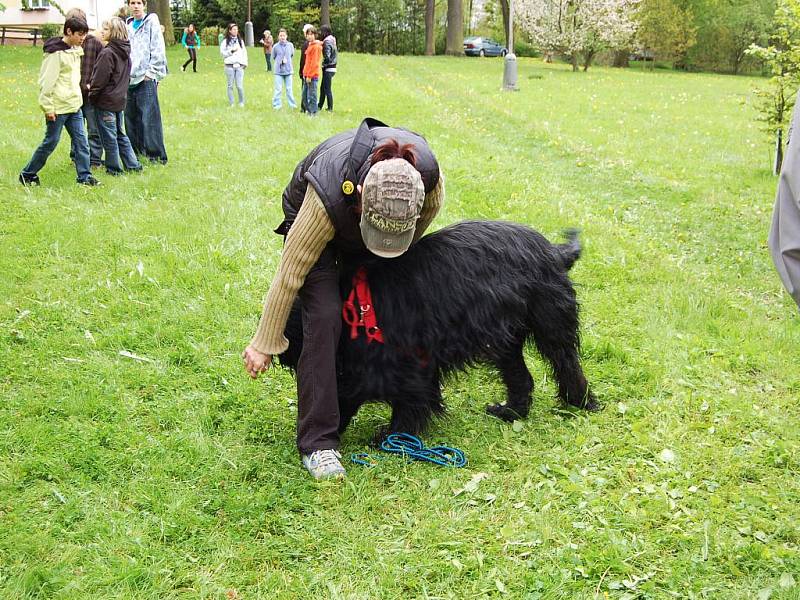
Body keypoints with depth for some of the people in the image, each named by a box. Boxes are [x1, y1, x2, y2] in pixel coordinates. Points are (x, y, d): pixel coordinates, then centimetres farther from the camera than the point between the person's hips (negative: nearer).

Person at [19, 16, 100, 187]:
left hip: (74, 105, 8)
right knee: (51, 142, 1)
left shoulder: (75, 51, 11)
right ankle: (28, 174, 14)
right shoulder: (56, 53, -15)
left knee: (81, 141, 2)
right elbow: (46, 82, -16)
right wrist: (48, 107, -17)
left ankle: (84, 176, 6)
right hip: (58, 107, -8)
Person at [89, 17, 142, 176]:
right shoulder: (125, 52, 6)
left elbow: (100, 79, -19)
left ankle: (114, 168, 10)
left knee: (109, 136, 2)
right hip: (120, 99, 9)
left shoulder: (108, 53, -20)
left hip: (106, 101, -8)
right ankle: (133, 164, 19)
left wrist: (92, 93, -5)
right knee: (119, 133, 18)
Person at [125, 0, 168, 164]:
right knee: (131, 117, 10)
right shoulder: (127, 25, 15)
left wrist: (151, 72, -12)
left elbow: (158, 50, -8)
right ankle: (136, 149, 20)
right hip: (129, 79, 6)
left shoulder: (151, 22, -2)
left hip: (146, 78, -6)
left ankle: (157, 154, -7)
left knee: (150, 118, -10)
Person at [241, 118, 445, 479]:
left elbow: (425, 216, -8)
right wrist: (263, 346, -23)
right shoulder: (328, 198, -44)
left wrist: (396, 260, 5)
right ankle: (317, 442, -16)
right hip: (306, 210, -4)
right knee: (324, 314, -21)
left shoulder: (429, 177, -36)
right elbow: (290, 274, -32)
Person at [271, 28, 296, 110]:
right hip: (278, 71, -2)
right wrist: (281, 61, 0)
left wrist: (286, 60, 7)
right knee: (278, 89, -2)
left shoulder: (290, 45, -1)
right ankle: (276, 105, 5)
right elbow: (273, 58, 7)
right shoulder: (275, 46, -6)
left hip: (288, 70, 2)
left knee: (289, 89, 8)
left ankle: (292, 104, 15)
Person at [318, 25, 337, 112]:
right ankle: (320, 106, 26)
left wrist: (323, 63, -8)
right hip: (331, 67, 9)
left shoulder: (327, 42, -16)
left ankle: (330, 108, 1)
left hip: (328, 68, -9)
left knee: (327, 89, -3)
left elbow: (327, 57, -23)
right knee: (322, 88, 17)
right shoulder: (331, 40, 12)